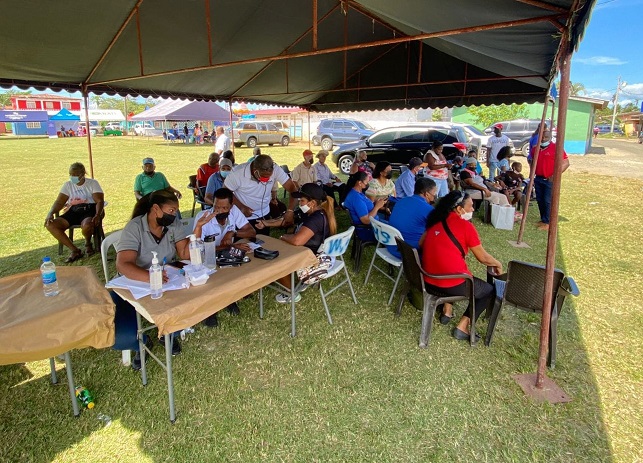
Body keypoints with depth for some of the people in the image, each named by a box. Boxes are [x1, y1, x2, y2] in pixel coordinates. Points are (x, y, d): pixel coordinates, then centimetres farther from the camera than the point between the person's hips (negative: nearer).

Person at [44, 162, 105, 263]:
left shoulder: (92, 183, 4)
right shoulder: (67, 185, 15)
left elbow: (100, 201, -7)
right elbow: (59, 202, 8)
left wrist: (98, 215, -27)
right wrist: (50, 213, -13)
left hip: (89, 210, -4)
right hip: (73, 211, 5)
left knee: (86, 226, -40)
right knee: (50, 225, -21)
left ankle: (88, 243, -1)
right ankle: (74, 250, -15)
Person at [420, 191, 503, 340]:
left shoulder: (435, 221, 8)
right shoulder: (465, 226, -8)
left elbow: (421, 244, 18)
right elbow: (483, 258, 0)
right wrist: (498, 264, 20)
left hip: (428, 281, 7)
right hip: (454, 284, -6)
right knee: (490, 291, 18)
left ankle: (447, 311, 32)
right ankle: (463, 327, 9)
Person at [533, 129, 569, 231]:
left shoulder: (556, 148, -9)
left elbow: (566, 163, -10)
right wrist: (532, 177, 14)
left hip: (550, 180, -6)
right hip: (538, 179, 6)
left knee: (548, 201, -5)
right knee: (540, 200, 11)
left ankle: (547, 223, 1)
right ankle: (543, 219, 23)